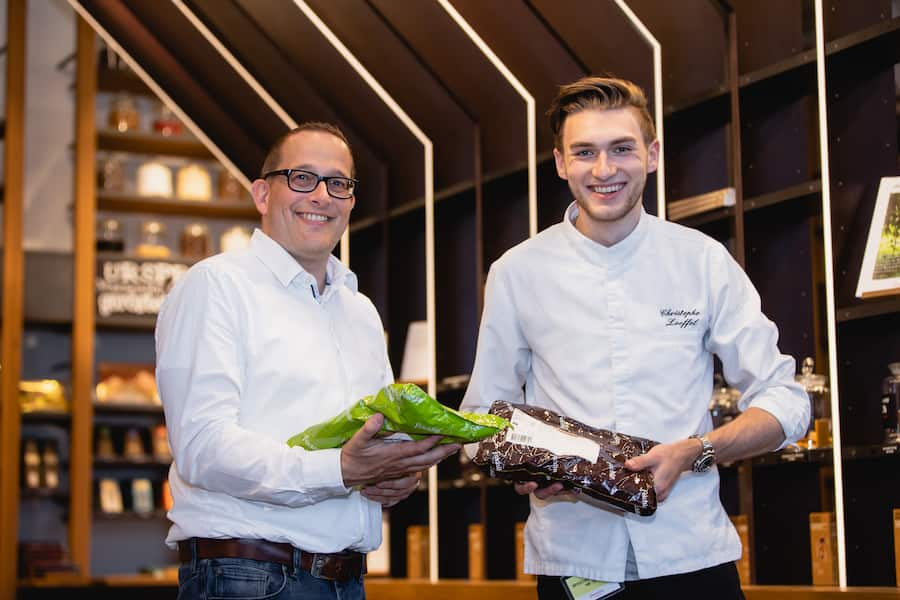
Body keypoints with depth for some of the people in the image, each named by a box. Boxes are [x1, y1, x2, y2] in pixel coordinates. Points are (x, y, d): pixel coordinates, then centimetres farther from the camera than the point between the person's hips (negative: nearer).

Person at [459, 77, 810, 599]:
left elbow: (785, 401, 2)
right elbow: (483, 415, 8)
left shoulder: (704, 260, 0)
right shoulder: (516, 273, 1)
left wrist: (693, 452, -15)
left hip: (691, 553, 0)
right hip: (571, 557, 0)